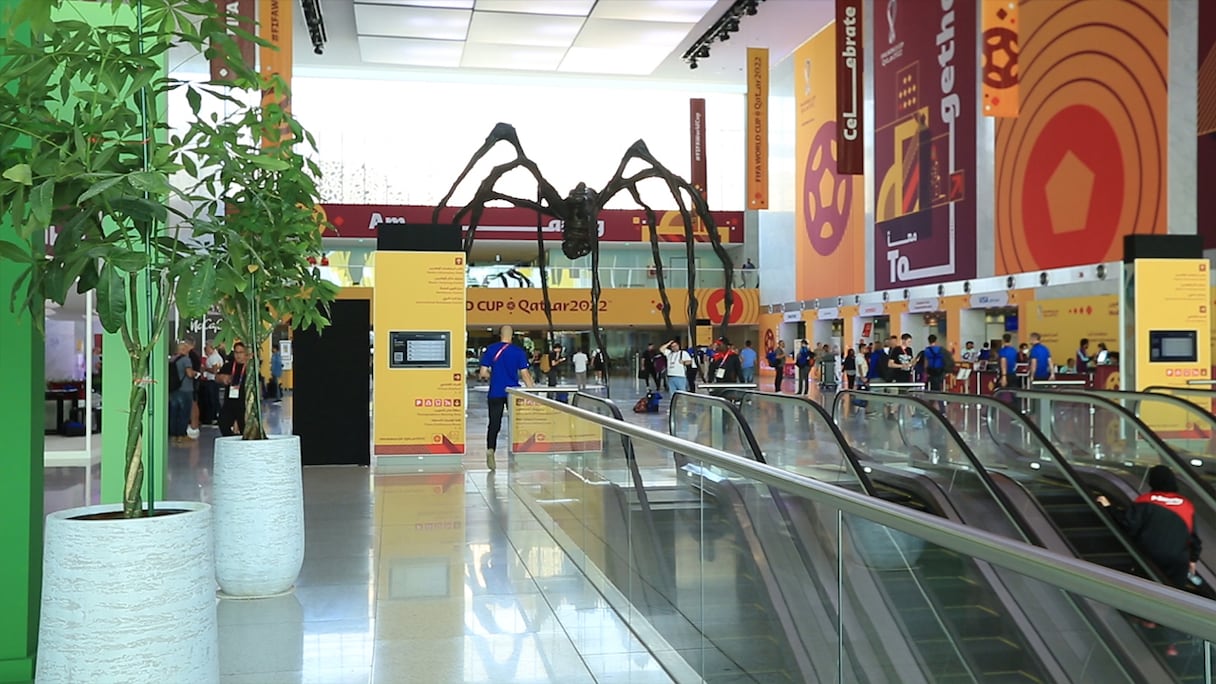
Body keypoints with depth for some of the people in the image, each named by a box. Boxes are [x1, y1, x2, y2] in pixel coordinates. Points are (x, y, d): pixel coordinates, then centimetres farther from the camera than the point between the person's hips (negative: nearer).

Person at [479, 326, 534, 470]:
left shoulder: (490, 350, -1)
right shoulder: (519, 352, -3)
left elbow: (483, 373, -2)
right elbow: (524, 374, -6)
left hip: (495, 393, 1)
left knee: (494, 424, 5)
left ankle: (490, 450, -17)